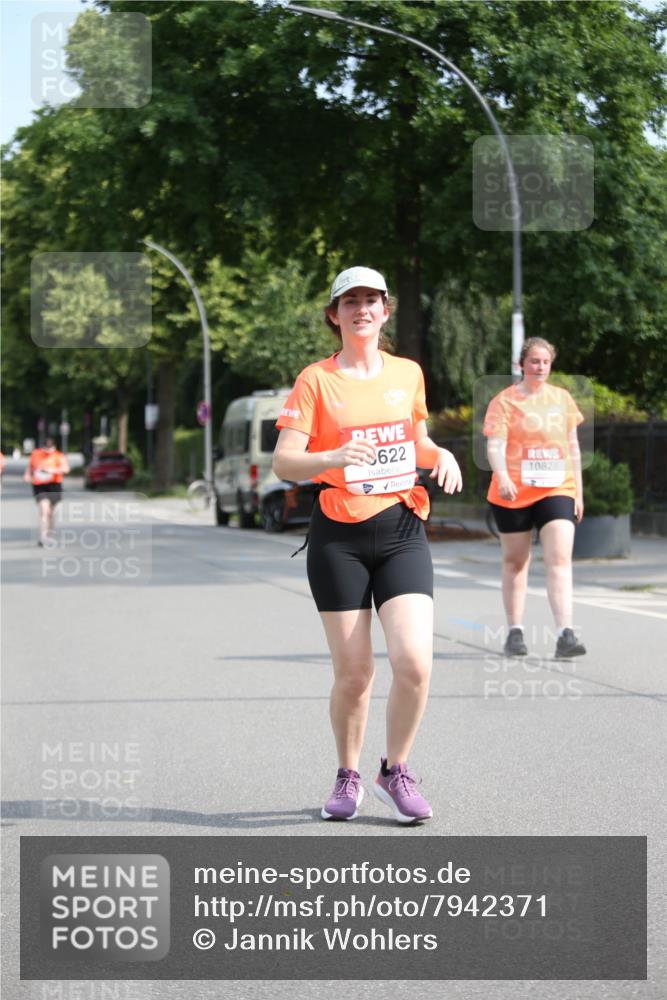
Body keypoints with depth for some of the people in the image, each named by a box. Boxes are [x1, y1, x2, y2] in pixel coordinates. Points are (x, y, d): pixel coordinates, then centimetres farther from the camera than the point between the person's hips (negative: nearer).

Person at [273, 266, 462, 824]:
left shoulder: (408, 373, 11)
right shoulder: (316, 381, -1)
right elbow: (284, 463, -8)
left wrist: (440, 454, 4)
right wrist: (334, 458, -26)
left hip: (403, 531, 2)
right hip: (339, 537, -2)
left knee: (414, 661, -14)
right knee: (353, 673, -1)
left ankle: (395, 771, 8)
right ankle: (348, 777, 23)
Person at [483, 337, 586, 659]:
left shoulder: (562, 398, 11)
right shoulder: (504, 401, -2)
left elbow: (572, 447, 17)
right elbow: (495, 444, -13)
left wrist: (578, 490, 14)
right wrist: (502, 477, -31)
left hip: (557, 491, 2)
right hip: (513, 494, -2)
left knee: (560, 559, -12)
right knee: (515, 561, 9)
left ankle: (565, 635, -19)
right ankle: (515, 632, 20)